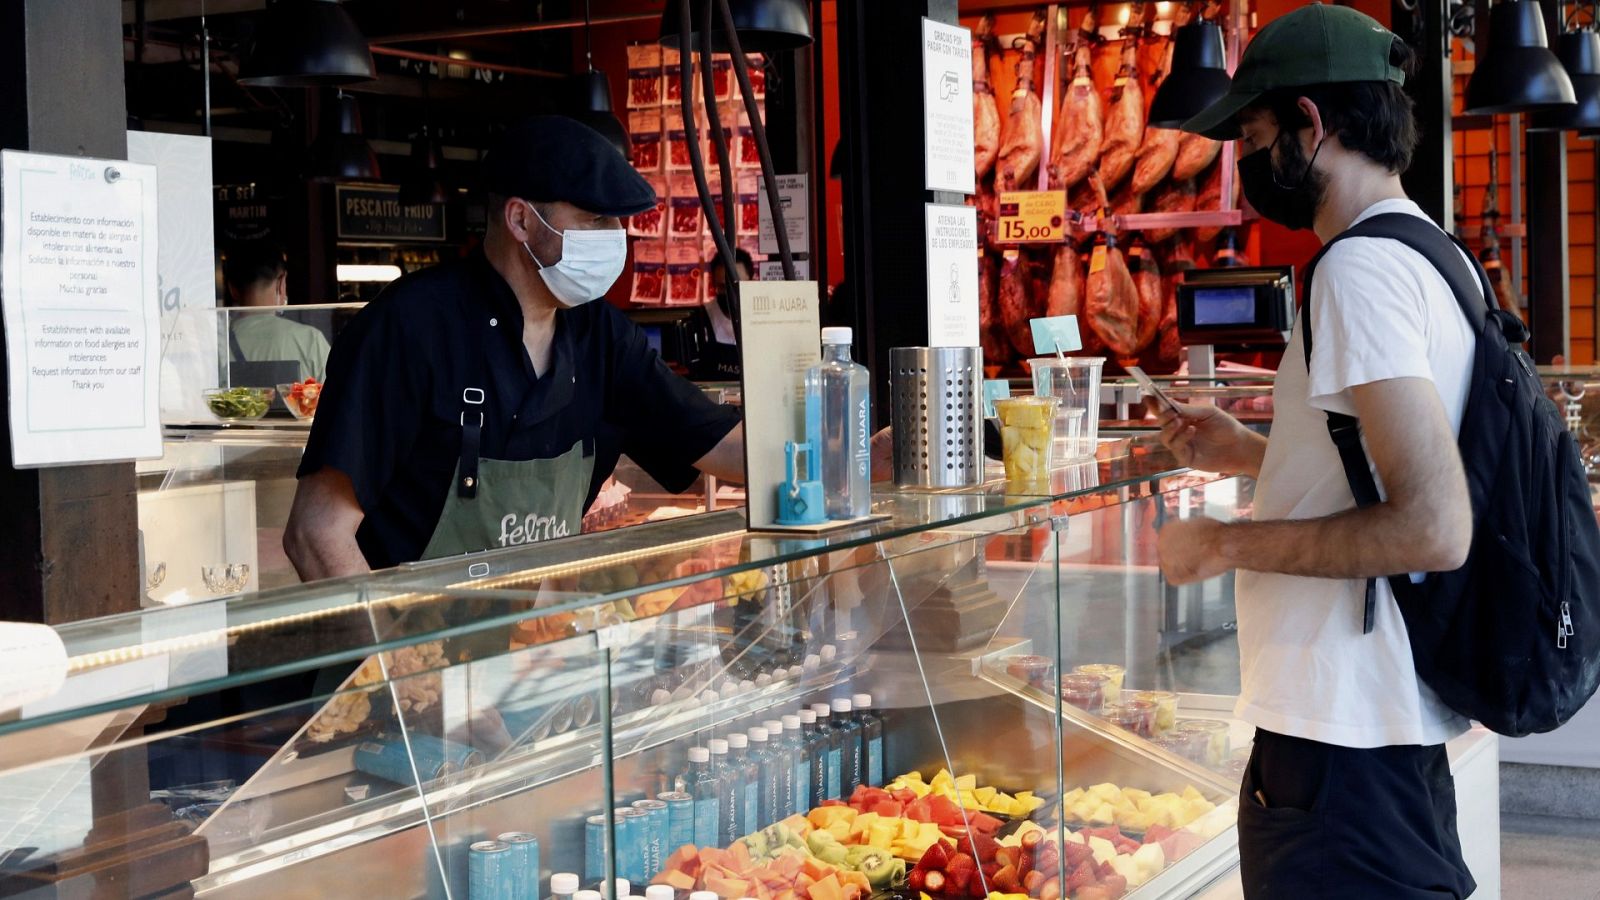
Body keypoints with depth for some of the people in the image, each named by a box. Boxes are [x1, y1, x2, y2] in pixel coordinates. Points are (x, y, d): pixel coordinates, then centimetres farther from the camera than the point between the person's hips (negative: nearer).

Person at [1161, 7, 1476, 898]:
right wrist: (1255, 454, 17)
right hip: (1403, 726, 10)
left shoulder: (1361, 268, -17)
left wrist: (1228, 544, -16)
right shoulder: (1437, 257, 14)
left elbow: (1433, 528, -26)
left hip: (1343, 747, -10)